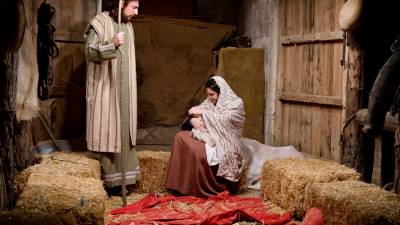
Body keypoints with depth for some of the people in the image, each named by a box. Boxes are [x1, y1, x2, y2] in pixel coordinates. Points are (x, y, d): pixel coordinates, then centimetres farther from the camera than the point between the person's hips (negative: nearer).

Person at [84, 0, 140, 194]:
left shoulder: (128, 25, 12)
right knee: (107, 129, -2)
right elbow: (90, 51, -19)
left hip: (123, 89, 7)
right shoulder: (100, 22, -11)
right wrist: (112, 44, -36)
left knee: (123, 129, 7)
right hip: (105, 88, -7)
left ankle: (121, 176, 15)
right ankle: (110, 178, 6)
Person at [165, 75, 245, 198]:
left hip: (223, 144, -7)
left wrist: (202, 112, -17)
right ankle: (180, 185, -18)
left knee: (199, 152, -34)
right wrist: (194, 119, -13)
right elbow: (194, 113, 11)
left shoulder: (236, 104, -8)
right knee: (180, 136, -16)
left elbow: (222, 119, -22)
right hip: (210, 137, 7)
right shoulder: (210, 102, 11)